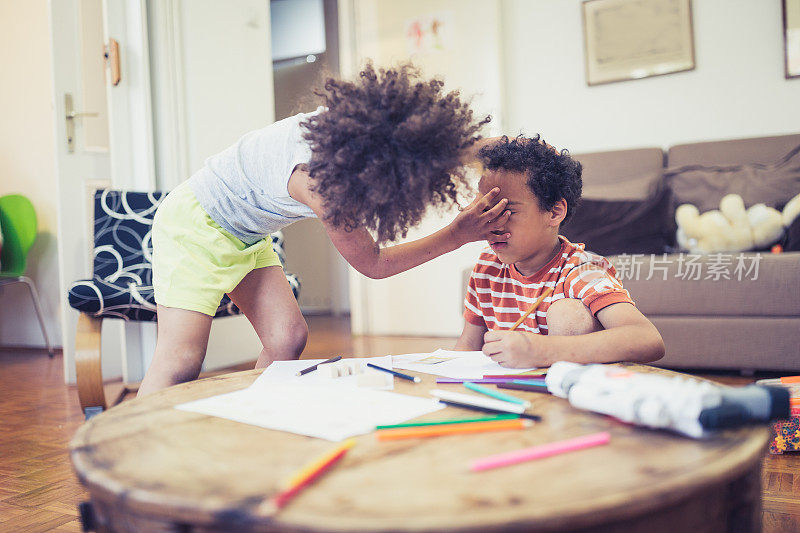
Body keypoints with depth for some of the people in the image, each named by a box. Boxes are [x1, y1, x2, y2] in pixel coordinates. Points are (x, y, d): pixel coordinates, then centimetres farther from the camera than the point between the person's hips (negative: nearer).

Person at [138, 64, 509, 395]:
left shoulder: (364, 120, -18)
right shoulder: (319, 183, -38)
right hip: (195, 222, -8)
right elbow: (373, 264, -23)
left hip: (246, 236, 8)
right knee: (181, 361, -15)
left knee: (287, 338, 0)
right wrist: (458, 235, -27)